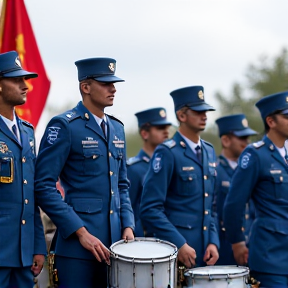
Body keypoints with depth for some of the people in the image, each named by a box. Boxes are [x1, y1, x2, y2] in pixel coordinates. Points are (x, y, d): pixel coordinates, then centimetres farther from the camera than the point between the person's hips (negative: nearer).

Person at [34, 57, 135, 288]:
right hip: (77, 242, -6)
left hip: (115, 242, 6)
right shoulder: (64, 126, -7)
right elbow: (44, 187, -13)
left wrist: (127, 226, 6)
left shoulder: (117, 128, 14)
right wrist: (81, 232, -16)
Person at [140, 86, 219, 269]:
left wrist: (213, 241, 4)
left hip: (204, 253, 6)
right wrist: (179, 245, -18)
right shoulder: (167, 153, -9)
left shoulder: (209, 151, 12)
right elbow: (150, 210, -14)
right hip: (175, 251, -6)